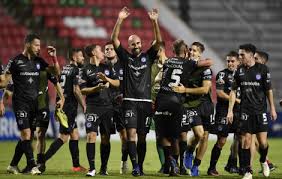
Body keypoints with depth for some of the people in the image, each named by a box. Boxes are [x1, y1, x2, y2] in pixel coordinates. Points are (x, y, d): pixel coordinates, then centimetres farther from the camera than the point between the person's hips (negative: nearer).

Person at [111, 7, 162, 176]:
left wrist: (155, 22, -11)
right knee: (131, 133, -14)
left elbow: (159, 41, 1)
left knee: (142, 136, 6)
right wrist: (120, 20, -11)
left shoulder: (148, 57, 11)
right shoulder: (126, 57, 8)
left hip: (145, 102, 2)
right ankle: (135, 167, -18)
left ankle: (140, 167, 16)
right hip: (130, 101, -2)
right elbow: (114, 39, -1)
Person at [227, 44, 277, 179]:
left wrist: (272, 109, 4)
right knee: (245, 142, -3)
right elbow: (233, 91, 9)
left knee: (263, 143, -5)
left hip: (260, 111, -2)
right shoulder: (240, 71, 5)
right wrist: (230, 110, 4)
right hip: (245, 111, 2)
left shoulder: (262, 69, -3)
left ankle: (263, 161, 26)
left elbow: (269, 90, 3)